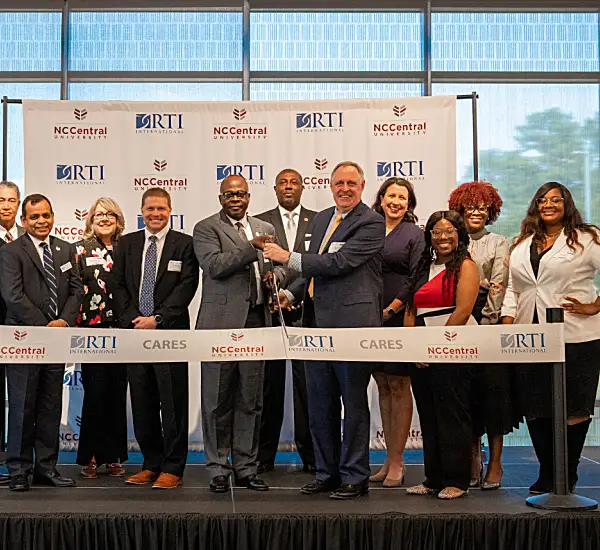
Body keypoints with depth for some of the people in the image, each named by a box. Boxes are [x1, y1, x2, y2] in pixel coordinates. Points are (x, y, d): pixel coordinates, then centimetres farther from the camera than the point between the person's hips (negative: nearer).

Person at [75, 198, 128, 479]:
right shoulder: (81, 250, 5)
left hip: (121, 330, 2)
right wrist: (76, 325, -6)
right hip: (92, 330, -2)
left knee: (118, 393, 5)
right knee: (95, 393, -2)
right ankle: (90, 457, 10)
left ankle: (114, 456, 15)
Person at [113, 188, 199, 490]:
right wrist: (132, 319, -4)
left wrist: (157, 319, -12)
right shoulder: (126, 243, 14)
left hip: (170, 332, -4)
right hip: (135, 331, 4)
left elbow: (186, 286, -6)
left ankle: (172, 468, 7)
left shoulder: (184, 244, 2)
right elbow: (119, 285, 10)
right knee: (142, 403, 8)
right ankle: (151, 463, 20)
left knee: (173, 402, -1)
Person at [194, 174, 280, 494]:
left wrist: (274, 274, 2)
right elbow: (214, 265, -14)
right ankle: (218, 469, 12)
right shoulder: (206, 229, 1)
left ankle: (245, 468, 19)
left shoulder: (264, 229, 17)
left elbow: (275, 266, 25)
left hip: (256, 321, 5)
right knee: (218, 400, 2)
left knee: (251, 399, 9)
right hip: (222, 321, -4)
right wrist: (252, 247, -21)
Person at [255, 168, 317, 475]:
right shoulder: (260, 223, 10)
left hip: (306, 311, 0)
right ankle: (264, 455, 14)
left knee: (307, 385, 1)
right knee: (269, 385, 5)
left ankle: (310, 454, 11)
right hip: (270, 312, 0)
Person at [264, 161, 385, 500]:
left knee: (354, 402, 2)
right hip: (319, 322, 8)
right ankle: (327, 472, 25)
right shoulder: (321, 219, 17)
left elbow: (339, 262, -19)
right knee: (320, 404, 13)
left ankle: (354, 477, 13)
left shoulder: (371, 223, -8)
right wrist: (292, 293, 7)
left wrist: (289, 258, -14)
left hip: (351, 322, -8)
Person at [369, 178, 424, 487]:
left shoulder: (415, 234, 0)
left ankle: (397, 462, 5)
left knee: (399, 387, -1)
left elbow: (416, 279, -7)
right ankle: (389, 458, 17)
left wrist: (390, 310, -13)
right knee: (383, 387, 9)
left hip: (398, 319, -5)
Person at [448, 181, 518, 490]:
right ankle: (473, 462, 12)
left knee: (492, 387, -5)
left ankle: (495, 464, 3)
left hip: (490, 320, -2)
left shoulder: (498, 244, 6)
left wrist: (486, 323, -12)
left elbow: (498, 287, -3)